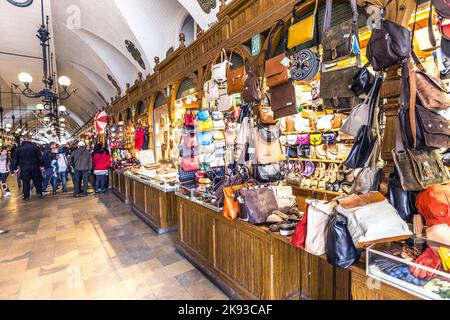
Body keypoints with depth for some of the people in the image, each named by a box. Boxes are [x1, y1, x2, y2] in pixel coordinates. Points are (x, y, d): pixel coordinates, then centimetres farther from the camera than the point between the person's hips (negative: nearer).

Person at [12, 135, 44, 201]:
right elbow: (40, 157, -4)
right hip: (34, 167, -1)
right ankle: (39, 193, 12)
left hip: (24, 168, 1)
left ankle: (26, 196, 7)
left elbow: (15, 159, 7)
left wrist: (15, 168, 13)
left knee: (25, 182, 5)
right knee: (37, 180, 11)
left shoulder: (18, 148, 4)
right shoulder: (35, 147, -4)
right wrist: (41, 165, 3)